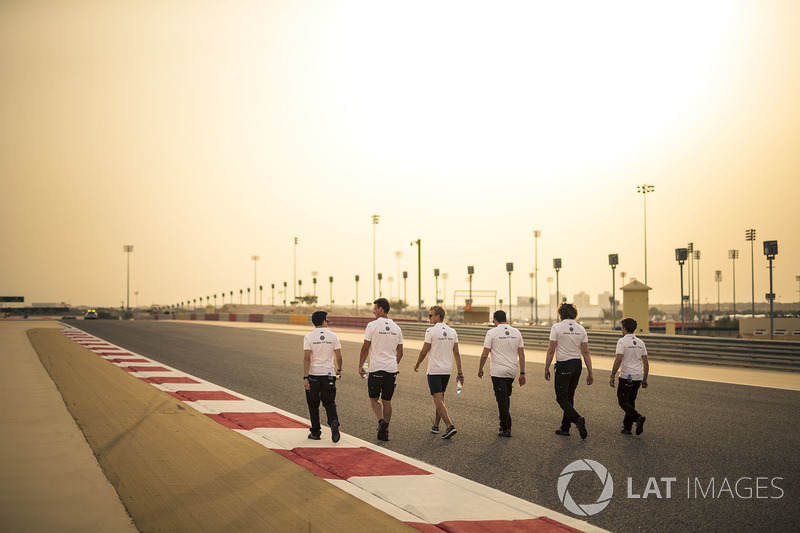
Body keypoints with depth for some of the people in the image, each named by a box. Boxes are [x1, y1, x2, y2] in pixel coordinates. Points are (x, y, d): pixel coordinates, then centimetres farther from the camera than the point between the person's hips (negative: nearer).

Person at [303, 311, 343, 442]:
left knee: (313, 405, 12)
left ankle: (315, 432, 18)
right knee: (329, 402, 6)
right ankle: (334, 423, -21)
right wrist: (339, 370, 19)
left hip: (313, 374, -1)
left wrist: (305, 378, -12)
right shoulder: (333, 336, 0)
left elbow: (306, 358, -12)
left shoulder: (308, 337, -5)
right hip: (329, 374, 1)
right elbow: (339, 356, 0)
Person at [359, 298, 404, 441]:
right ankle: (385, 431, 11)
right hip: (392, 369, 4)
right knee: (387, 400, 11)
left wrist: (360, 366, 6)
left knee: (373, 398, 10)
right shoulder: (396, 328, 9)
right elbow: (400, 352, 14)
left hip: (376, 368, -4)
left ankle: (381, 421, -12)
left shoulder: (373, 325, -7)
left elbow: (365, 348, -5)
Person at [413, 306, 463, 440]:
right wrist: (460, 373, 8)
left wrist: (417, 365, 7)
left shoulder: (431, 331, -11)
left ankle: (450, 426, -19)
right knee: (440, 398, 18)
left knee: (438, 400, -7)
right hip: (447, 370, 6)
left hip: (434, 370, -6)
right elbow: (456, 354, 6)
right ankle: (435, 426, 26)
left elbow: (424, 351, -9)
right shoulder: (452, 332, 6)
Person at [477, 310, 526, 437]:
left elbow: (484, 354, -8)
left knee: (502, 400, -2)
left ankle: (505, 429, -2)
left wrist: (480, 369, 6)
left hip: (498, 372, -5)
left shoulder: (492, 332, -7)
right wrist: (522, 373, 10)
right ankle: (505, 425, 22)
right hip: (512, 372, 5)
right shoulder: (516, 332, 7)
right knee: (506, 398, 20)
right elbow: (521, 354, 6)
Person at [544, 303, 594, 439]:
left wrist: (546, 368, 0)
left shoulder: (557, 327, -8)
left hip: (563, 366, -5)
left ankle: (577, 419, -23)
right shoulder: (581, 329, 5)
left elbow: (551, 350, -9)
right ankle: (565, 428, 19)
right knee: (569, 397, 15)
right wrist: (590, 373, 7)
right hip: (577, 365, 5)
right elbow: (585, 352, 4)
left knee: (561, 398, -1)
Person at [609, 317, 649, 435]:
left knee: (623, 401, 1)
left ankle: (638, 417, -20)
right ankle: (627, 427, 14)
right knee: (630, 401, 14)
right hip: (638, 377, 7)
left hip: (626, 377, -6)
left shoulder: (622, 341, -8)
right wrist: (645, 380, 17)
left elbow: (618, 360, -17)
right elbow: (646, 363, 12)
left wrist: (612, 376, -11)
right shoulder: (640, 342, 12)